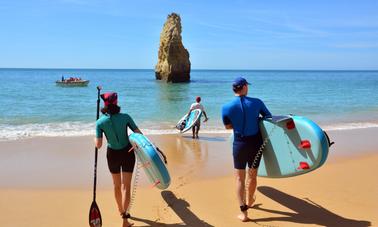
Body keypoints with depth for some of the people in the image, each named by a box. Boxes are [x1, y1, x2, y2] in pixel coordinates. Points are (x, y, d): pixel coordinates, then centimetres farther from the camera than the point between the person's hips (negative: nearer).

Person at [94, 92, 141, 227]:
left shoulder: (100, 122, -13)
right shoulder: (125, 117, -14)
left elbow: (98, 145, -13)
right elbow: (139, 134, -11)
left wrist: (95, 139, 9)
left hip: (112, 155, 1)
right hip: (127, 153, -1)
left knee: (117, 185, 21)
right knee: (126, 186, 3)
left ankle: (121, 211, 41)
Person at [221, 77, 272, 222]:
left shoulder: (226, 107, -11)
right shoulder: (256, 102, -10)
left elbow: (228, 126, 2)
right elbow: (269, 118, 3)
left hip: (239, 144, -1)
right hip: (255, 143, 1)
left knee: (240, 178, 9)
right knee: (252, 175, 20)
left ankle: (243, 212, 5)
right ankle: (249, 202, 43)